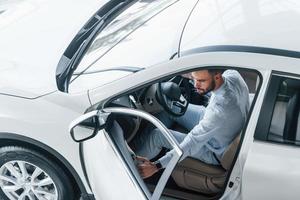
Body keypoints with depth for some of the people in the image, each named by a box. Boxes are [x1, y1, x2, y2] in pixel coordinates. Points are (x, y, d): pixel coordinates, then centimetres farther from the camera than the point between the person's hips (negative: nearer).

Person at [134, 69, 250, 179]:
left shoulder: (219, 110, -42)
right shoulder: (232, 74, -20)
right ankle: (139, 141, 27)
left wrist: (156, 166, -28)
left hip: (215, 152, -8)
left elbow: (191, 144, -33)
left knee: (157, 136, -6)